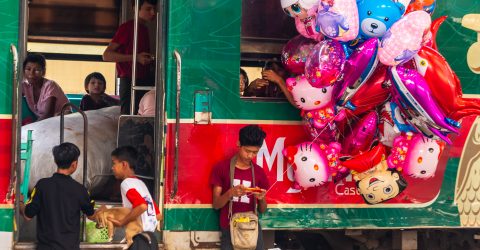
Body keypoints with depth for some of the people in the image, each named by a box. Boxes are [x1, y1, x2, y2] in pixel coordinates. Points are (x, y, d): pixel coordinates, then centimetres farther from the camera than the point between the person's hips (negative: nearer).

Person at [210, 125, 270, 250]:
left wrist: (261, 199, -13)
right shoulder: (221, 168, -3)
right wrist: (230, 193, -22)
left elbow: (262, 210, 9)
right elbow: (216, 205, -3)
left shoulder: (259, 172, 5)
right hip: (229, 229, -2)